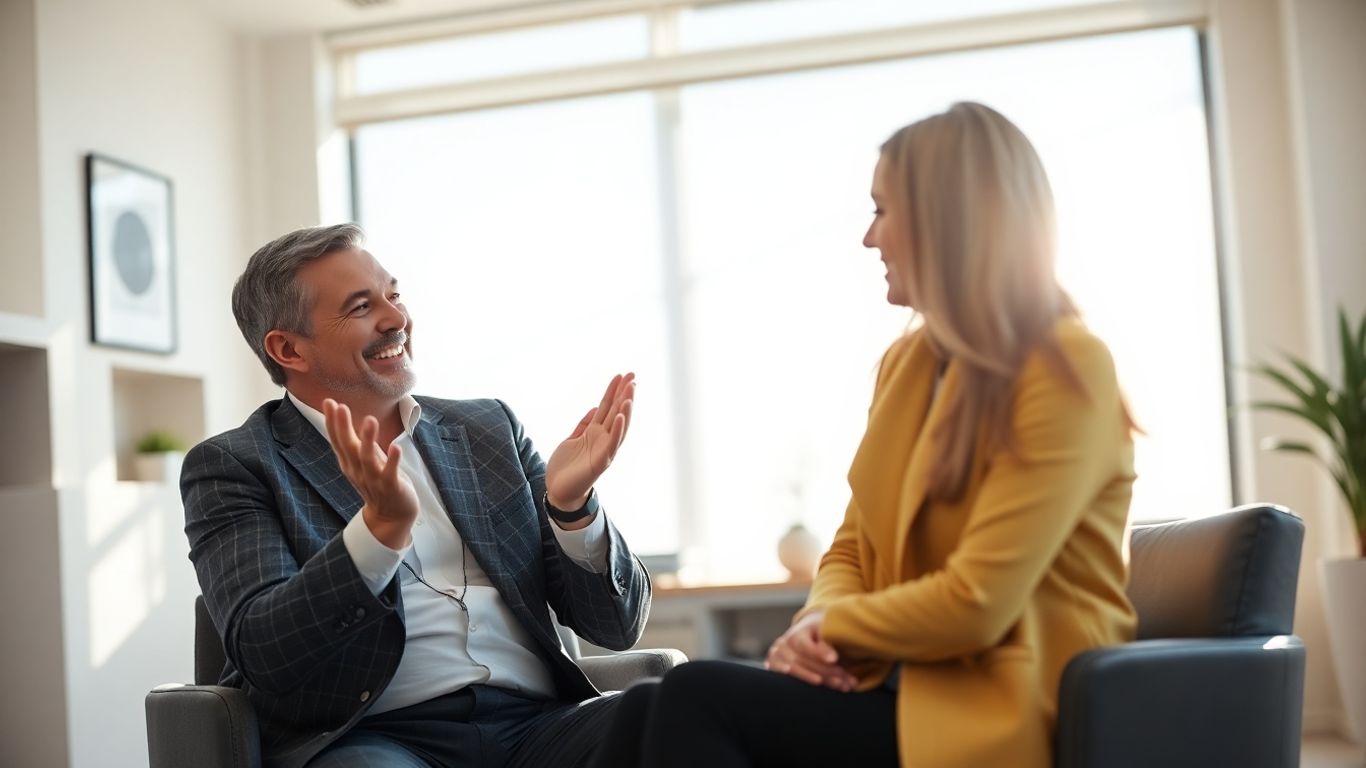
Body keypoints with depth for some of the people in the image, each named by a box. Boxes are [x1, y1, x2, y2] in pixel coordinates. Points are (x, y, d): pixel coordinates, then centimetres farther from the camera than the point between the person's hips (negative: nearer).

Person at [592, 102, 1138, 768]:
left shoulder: (1065, 371, -12)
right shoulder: (906, 362, 14)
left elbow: (976, 603, -18)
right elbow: (854, 548, 15)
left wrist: (831, 626, -5)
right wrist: (816, 626, -6)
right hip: (909, 682, 7)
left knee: (697, 699, -23)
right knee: (650, 707, -15)